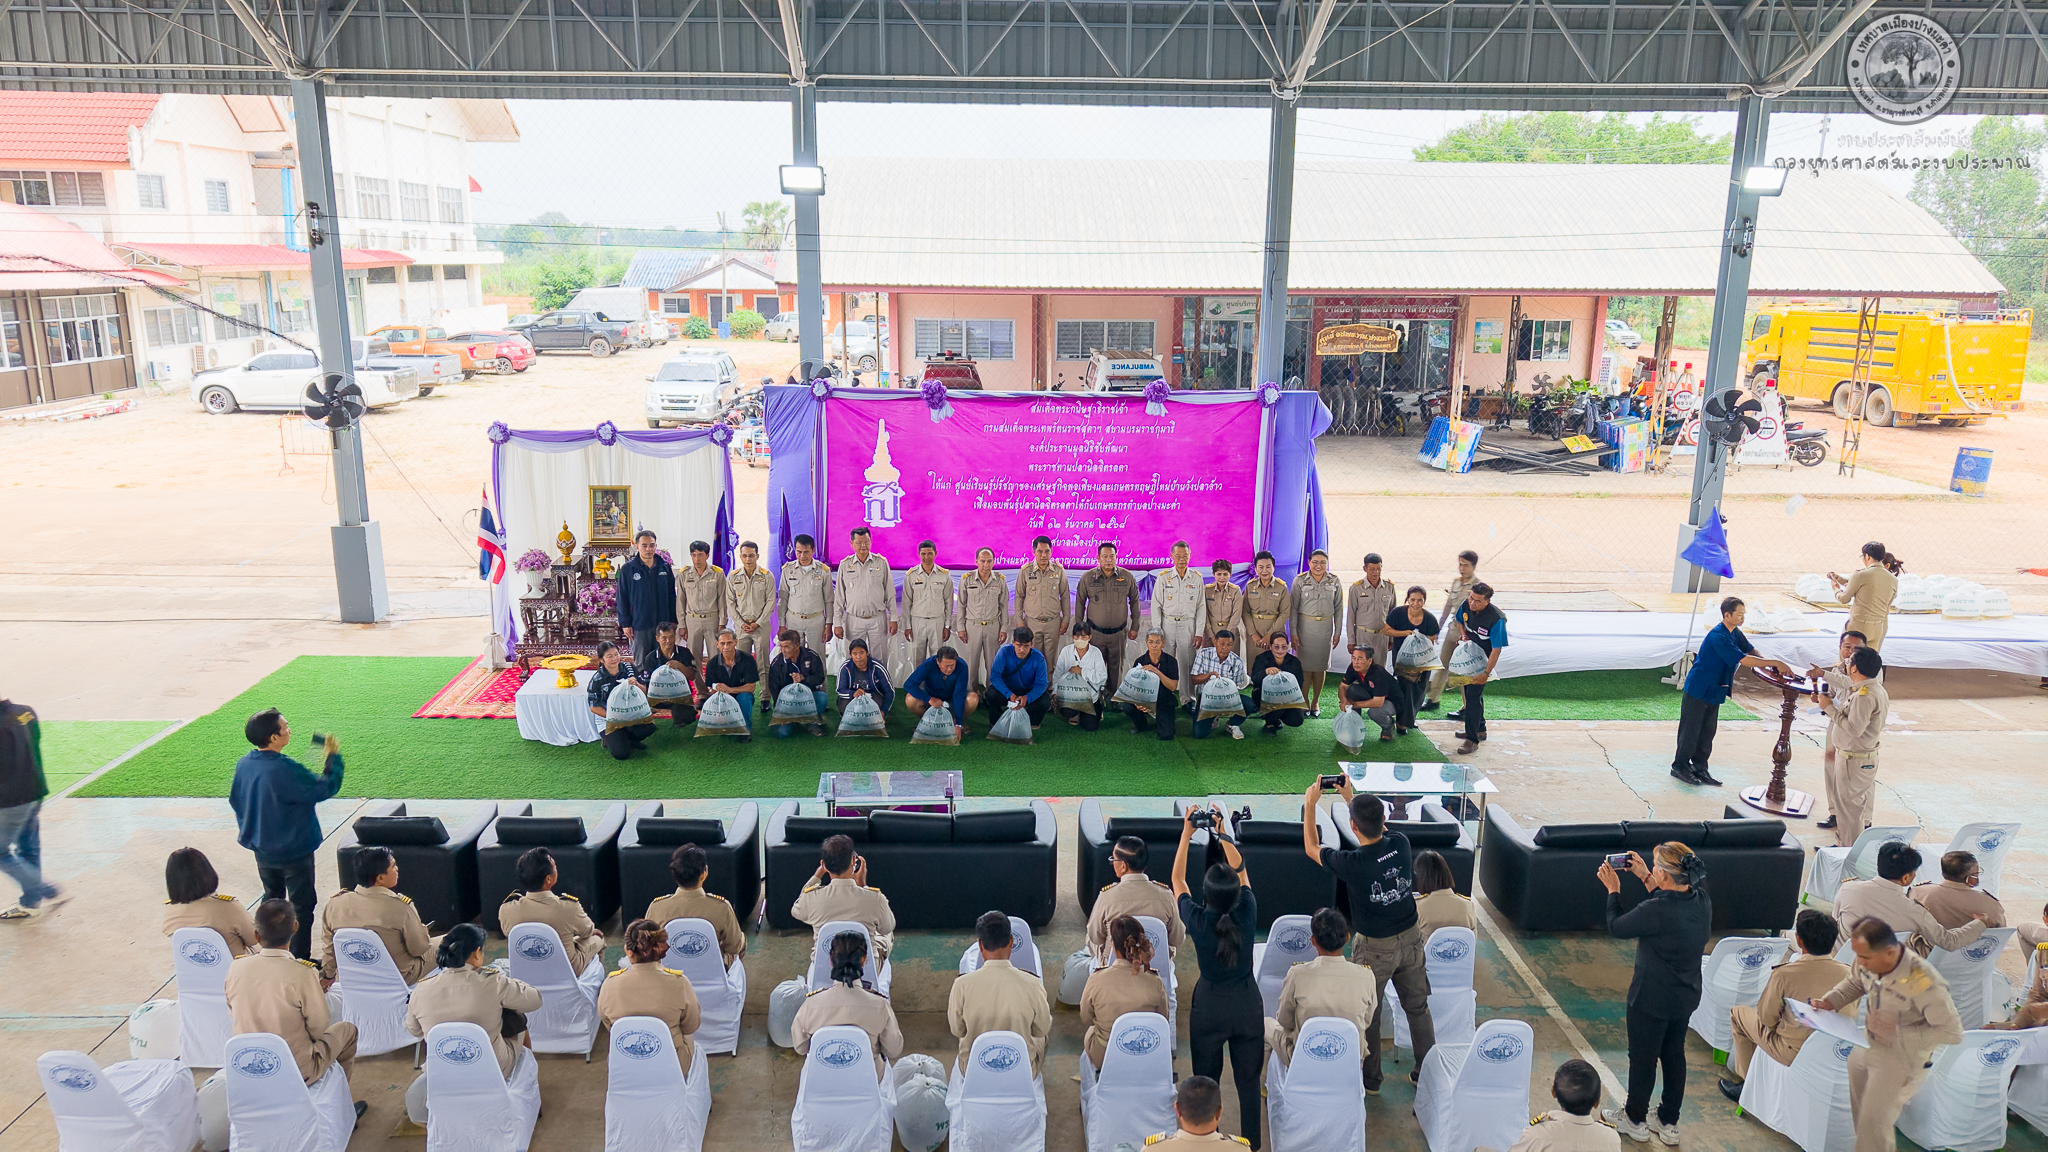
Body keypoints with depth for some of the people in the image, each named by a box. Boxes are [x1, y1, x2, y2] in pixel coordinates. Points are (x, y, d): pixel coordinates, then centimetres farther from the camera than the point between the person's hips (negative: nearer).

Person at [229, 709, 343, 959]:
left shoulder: (243, 765, -4)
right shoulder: (285, 770, -29)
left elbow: (235, 801, 10)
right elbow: (325, 788, -23)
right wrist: (334, 757, -10)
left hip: (262, 850, 8)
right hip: (294, 851, -8)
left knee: (271, 900, 24)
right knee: (301, 905, 6)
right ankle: (300, 959, 11)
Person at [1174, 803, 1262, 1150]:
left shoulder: (1197, 920, -21)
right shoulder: (1247, 915, -18)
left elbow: (1177, 879, -4)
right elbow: (1242, 871, 1)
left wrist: (1187, 832, -2)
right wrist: (1223, 833, 1)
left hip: (1209, 1005, -1)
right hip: (1248, 1003, 2)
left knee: (1206, 1081, 15)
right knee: (1248, 1080, 15)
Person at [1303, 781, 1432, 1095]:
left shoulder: (1352, 863, -27)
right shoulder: (1400, 843, -15)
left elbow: (1312, 848, -7)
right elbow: (1379, 828, 11)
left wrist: (1310, 804, 1)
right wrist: (1351, 797, 18)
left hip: (1375, 948, -5)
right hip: (1410, 938, 5)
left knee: (1368, 1014, 14)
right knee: (1418, 1007, 21)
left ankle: (1370, 1079, 30)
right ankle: (1428, 1072, 36)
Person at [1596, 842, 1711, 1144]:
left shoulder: (1655, 911, -33)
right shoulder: (1701, 901, -11)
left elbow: (1616, 927, -16)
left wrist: (1613, 890, -3)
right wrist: (1645, 877, 10)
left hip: (1651, 1000, -7)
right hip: (1686, 997, 7)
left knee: (1642, 1058, 14)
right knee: (1674, 1055, 22)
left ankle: (1635, 1120, 33)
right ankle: (1669, 1123, 37)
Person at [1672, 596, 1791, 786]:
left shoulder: (1735, 633, 4)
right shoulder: (1718, 637, -27)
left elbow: (1750, 651, 8)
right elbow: (1743, 660, -31)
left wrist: (1769, 667, -11)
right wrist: (1775, 663, -31)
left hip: (1714, 691, 9)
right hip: (1698, 690, -9)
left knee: (1708, 731, 13)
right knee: (1691, 729, 1)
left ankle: (1700, 768, 22)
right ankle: (1679, 767, 13)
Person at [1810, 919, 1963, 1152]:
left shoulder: (1924, 984, -34)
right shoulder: (1869, 962, -16)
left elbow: (1953, 1032, -25)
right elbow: (1853, 982, 7)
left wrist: (1897, 1032, -26)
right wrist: (1829, 1001, -11)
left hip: (1901, 1060, -6)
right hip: (1867, 1046, 6)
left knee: (1874, 1125, 6)